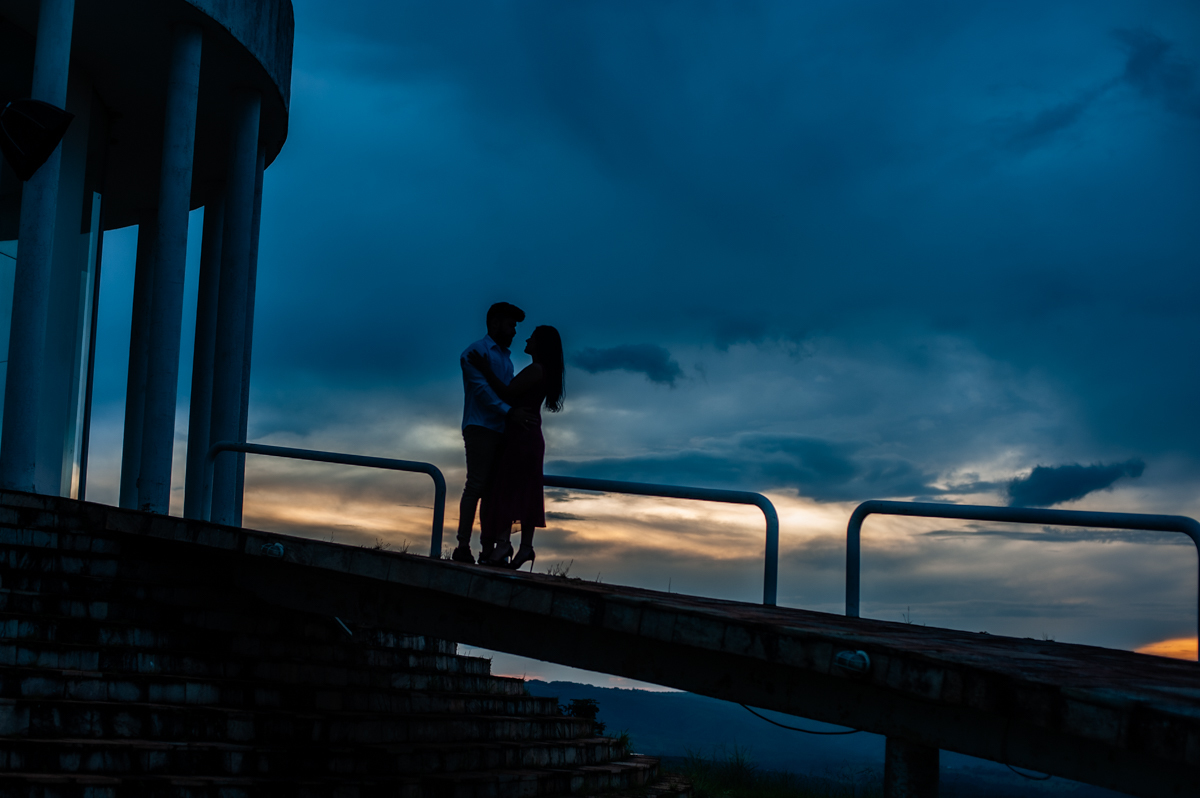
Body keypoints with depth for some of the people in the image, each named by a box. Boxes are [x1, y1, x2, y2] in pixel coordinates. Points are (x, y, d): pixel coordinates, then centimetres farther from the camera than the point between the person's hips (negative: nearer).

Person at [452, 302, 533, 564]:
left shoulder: (505, 358, 25)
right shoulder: (476, 351, -1)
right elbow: (481, 387, -15)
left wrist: (524, 413, 2)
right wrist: (509, 412, -26)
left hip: (501, 431, 8)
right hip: (481, 428, -8)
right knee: (477, 484, -13)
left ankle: (487, 548, 4)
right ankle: (463, 547, -14)